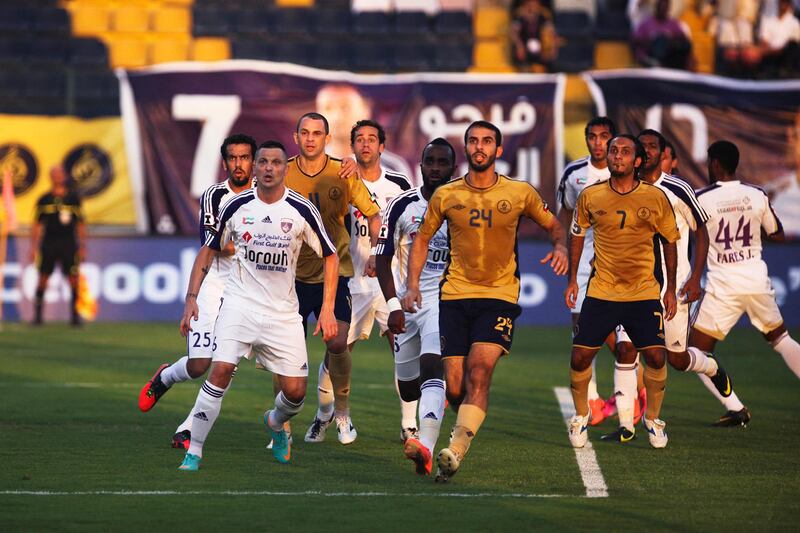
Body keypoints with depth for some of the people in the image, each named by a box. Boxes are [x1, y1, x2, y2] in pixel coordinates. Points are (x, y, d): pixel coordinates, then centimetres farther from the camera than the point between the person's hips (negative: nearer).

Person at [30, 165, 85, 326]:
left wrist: (82, 246, 5)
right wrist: (33, 247, 4)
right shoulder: (44, 199, 6)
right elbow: (37, 225, 9)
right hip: (48, 242, 0)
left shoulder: (73, 198, 6)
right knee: (43, 278, -1)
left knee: (74, 279, -4)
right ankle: (38, 314, 7)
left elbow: (80, 224, 9)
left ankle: (75, 314, 3)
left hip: (69, 243, 0)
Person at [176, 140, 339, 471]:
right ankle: (194, 452, -11)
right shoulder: (237, 206, -2)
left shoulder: (302, 211, -5)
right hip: (240, 303, -1)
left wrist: (327, 309, -5)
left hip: (283, 312, 1)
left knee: (295, 391, -3)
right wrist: (191, 299, 2)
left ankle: (275, 423, 35)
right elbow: (209, 251, 10)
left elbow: (330, 257, 3)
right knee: (221, 370, -20)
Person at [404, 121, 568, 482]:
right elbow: (422, 238, 16)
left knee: (480, 370, -21)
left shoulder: (520, 194, 1)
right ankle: (467, 422, 29)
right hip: (455, 295, 2)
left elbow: (552, 225, 16)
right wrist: (412, 284, 5)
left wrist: (560, 248, -5)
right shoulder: (446, 195, 4)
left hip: (500, 296, -2)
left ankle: (455, 451, -25)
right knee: (454, 387, -3)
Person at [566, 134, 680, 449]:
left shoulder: (656, 198, -4)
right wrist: (572, 279, 11)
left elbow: (670, 242, 7)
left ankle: (652, 419, 13)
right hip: (601, 291, 0)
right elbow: (577, 235, 13)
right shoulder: (590, 197, -3)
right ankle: (581, 416, 19)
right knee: (580, 356, -5)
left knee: (655, 357, -9)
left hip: (644, 293, 0)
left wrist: (671, 290, 7)